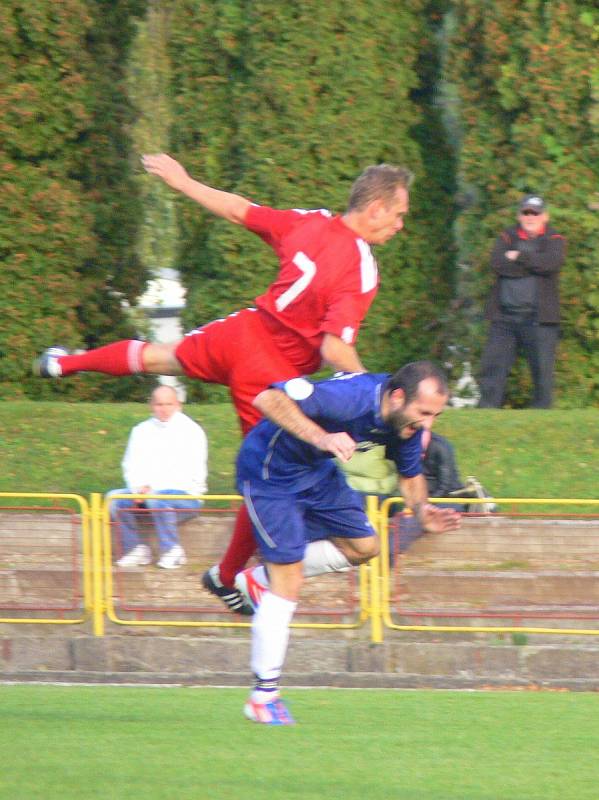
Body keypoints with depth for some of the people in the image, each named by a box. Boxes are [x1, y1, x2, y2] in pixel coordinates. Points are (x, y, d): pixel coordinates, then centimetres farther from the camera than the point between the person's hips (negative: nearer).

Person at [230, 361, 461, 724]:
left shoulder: (409, 422, -11)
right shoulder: (352, 396, -37)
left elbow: (411, 475, 7)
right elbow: (269, 399, -44)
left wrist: (422, 510, -15)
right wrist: (321, 438, -56)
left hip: (316, 470, 8)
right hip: (270, 472, -8)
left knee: (364, 546, 11)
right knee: (289, 583, -11)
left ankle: (259, 579, 23)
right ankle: (264, 695, -1)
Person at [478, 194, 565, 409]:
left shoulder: (554, 240, 7)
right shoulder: (507, 238, 14)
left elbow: (551, 263, -15)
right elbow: (497, 264, -5)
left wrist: (518, 257, -6)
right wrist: (533, 265, -7)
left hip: (538, 317, -2)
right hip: (505, 315, 2)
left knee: (542, 368, -3)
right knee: (493, 364, -1)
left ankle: (541, 408, 5)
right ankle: (486, 407, 2)